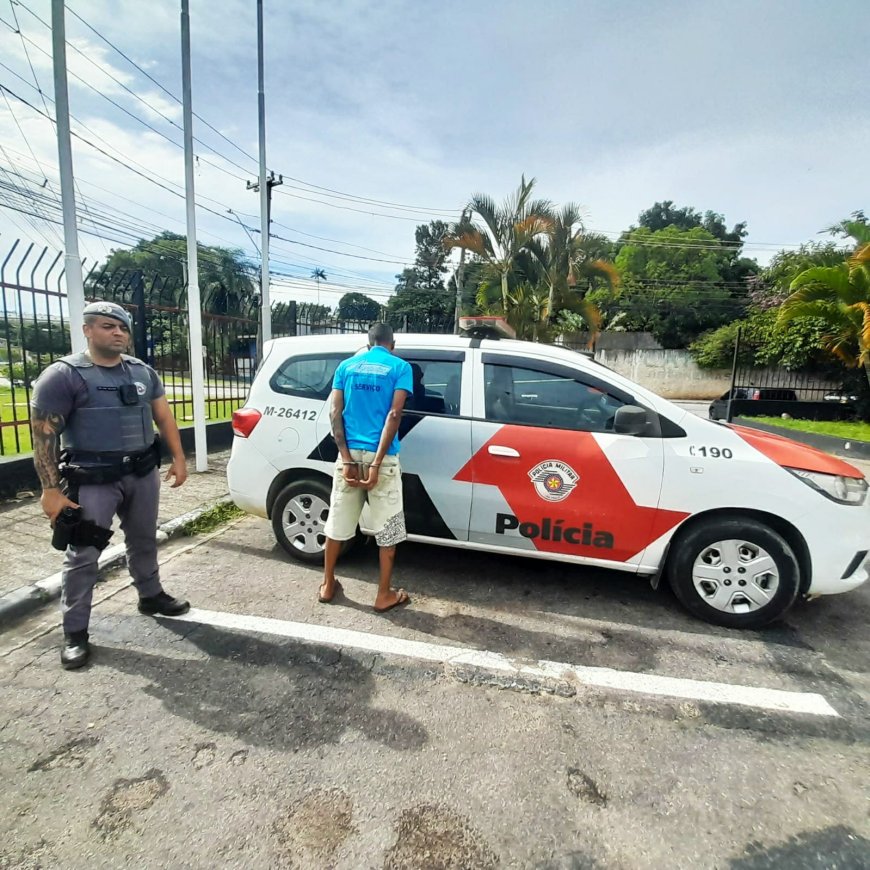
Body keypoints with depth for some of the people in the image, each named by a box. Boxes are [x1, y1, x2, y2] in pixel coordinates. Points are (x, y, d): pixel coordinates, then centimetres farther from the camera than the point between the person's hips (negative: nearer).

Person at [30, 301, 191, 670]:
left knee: (143, 541, 19)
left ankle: (151, 596, 38)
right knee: (83, 555, 3)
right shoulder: (63, 375, -10)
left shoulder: (143, 372, 7)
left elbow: (163, 416, 12)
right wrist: (51, 489, -14)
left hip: (143, 473, 5)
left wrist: (178, 458, 6)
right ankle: (74, 633, 16)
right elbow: (43, 435, -11)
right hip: (93, 480, -5)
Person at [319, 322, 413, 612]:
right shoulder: (400, 367, 0)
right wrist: (376, 464, -15)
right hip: (382, 457, -3)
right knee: (387, 529, 8)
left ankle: (327, 586, 30)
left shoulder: (347, 365, 10)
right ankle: (384, 595, 17)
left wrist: (347, 459, -6)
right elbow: (394, 415, -12)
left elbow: (335, 413, 0)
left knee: (337, 523, 16)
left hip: (350, 454, 4)